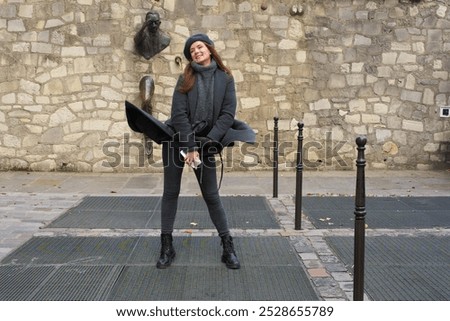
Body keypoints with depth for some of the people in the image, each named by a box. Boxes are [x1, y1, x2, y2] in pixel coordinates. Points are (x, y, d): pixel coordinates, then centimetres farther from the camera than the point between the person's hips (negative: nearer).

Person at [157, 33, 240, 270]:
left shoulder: (225, 79, 2)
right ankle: (167, 246, 14)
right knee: (170, 192, 4)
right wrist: (190, 146, -15)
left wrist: (206, 143, -14)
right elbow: (179, 114, -7)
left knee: (211, 195, 1)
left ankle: (228, 248, 11)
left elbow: (228, 114, -6)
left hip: (204, 142, -1)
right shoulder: (186, 78, 1)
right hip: (177, 140, 1)